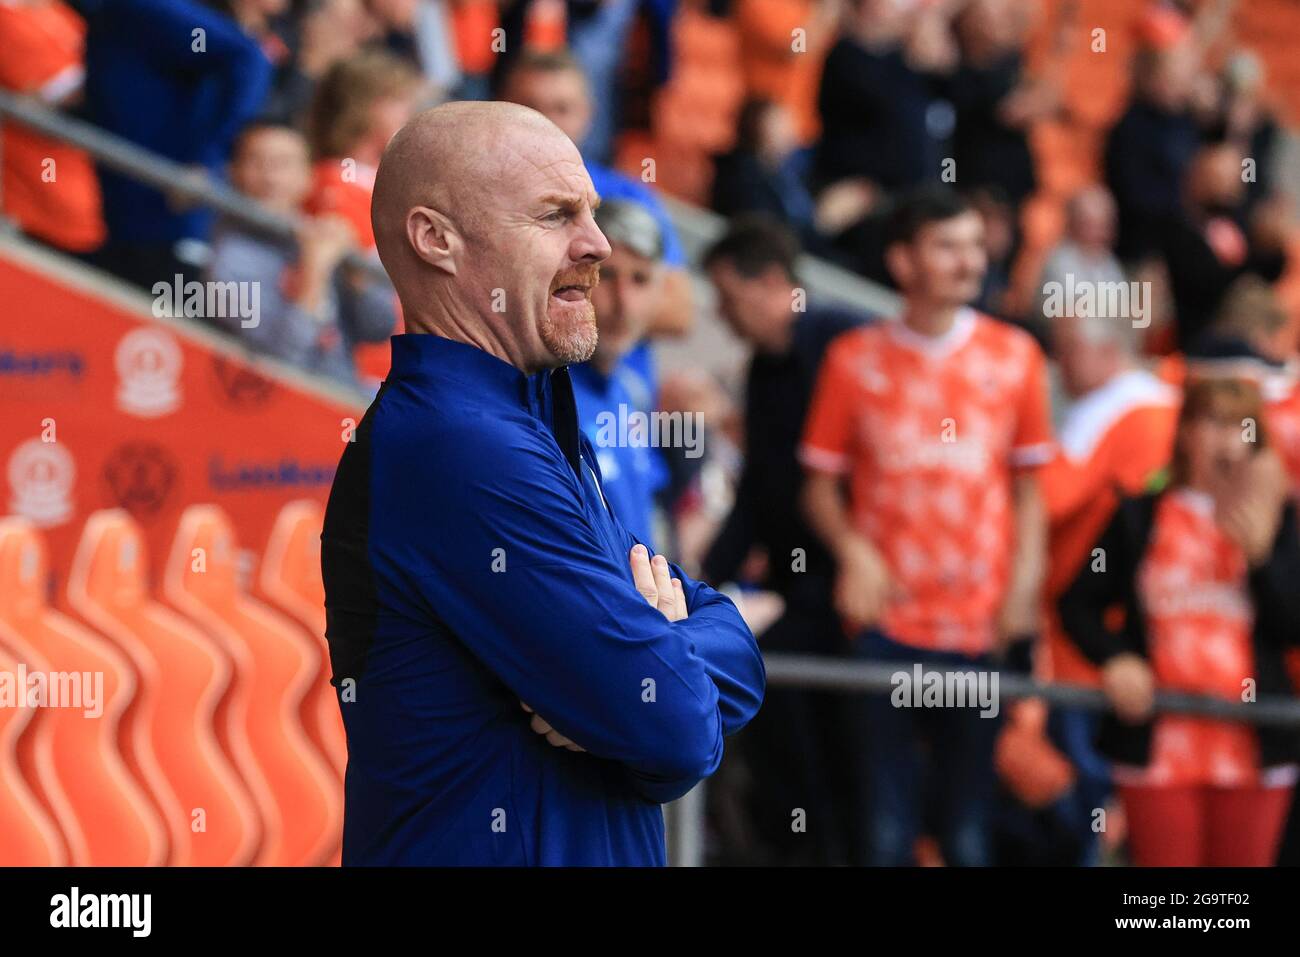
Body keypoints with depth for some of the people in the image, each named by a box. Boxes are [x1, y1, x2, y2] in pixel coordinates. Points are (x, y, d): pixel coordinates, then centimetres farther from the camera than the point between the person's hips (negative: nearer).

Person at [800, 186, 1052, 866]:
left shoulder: (1014, 356, 6)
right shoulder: (854, 359, 4)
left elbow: (1030, 486, 9)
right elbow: (820, 485, 8)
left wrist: (1023, 587, -2)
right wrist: (851, 549, -11)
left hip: (982, 626, 0)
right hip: (887, 623, 0)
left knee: (970, 828, 2)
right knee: (886, 824, -1)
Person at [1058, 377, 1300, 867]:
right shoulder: (1139, 518, 3)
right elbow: (1079, 604, 8)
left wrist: (1261, 550, -15)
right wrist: (1113, 659, -9)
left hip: (1252, 749, 1)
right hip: (1158, 744, -1)